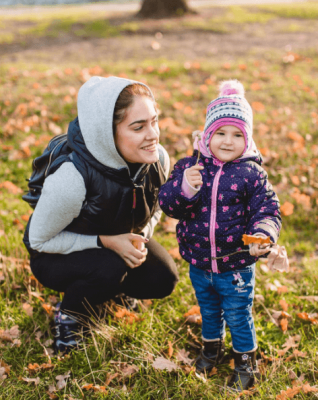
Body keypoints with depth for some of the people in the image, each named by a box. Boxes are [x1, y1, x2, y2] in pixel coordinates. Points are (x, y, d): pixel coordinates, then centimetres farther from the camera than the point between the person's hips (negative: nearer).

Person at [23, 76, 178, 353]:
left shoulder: (158, 159, -20)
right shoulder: (73, 179, -38)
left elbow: (153, 209, 3)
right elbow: (39, 239, -23)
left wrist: (141, 237, -15)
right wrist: (105, 242, -30)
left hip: (118, 240, 5)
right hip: (55, 256, -5)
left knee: (163, 280, -13)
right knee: (110, 268, -33)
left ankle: (109, 287, 18)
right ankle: (67, 315, -1)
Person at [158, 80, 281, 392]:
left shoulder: (251, 174, -12)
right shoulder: (189, 166, -8)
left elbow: (267, 211, -11)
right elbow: (167, 203, -14)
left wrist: (262, 235, -31)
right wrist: (184, 189, -35)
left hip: (236, 266, -2)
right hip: (198, 263, 3)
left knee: (238, 316, 13)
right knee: (209, 310, 26)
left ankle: (245, 363, 37)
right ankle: (212, 348, 52)